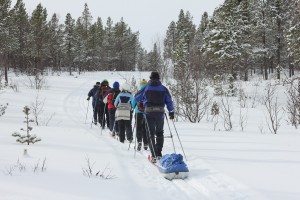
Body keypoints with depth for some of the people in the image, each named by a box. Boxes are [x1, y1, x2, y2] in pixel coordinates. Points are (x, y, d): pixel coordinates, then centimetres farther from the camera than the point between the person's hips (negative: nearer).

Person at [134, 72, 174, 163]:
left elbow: (136, 98, 11)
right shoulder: (163, 89, 6)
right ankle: (159, 154, 14)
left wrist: (141, 100, 32)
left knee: (150, 134, 2)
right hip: (160, 112, 2)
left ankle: (154, 155, -7)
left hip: (149, 112, -2)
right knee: (159, 133, 17)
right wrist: (171, 112, 16)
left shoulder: (146, 88, 3)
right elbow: (169, 101, 7)